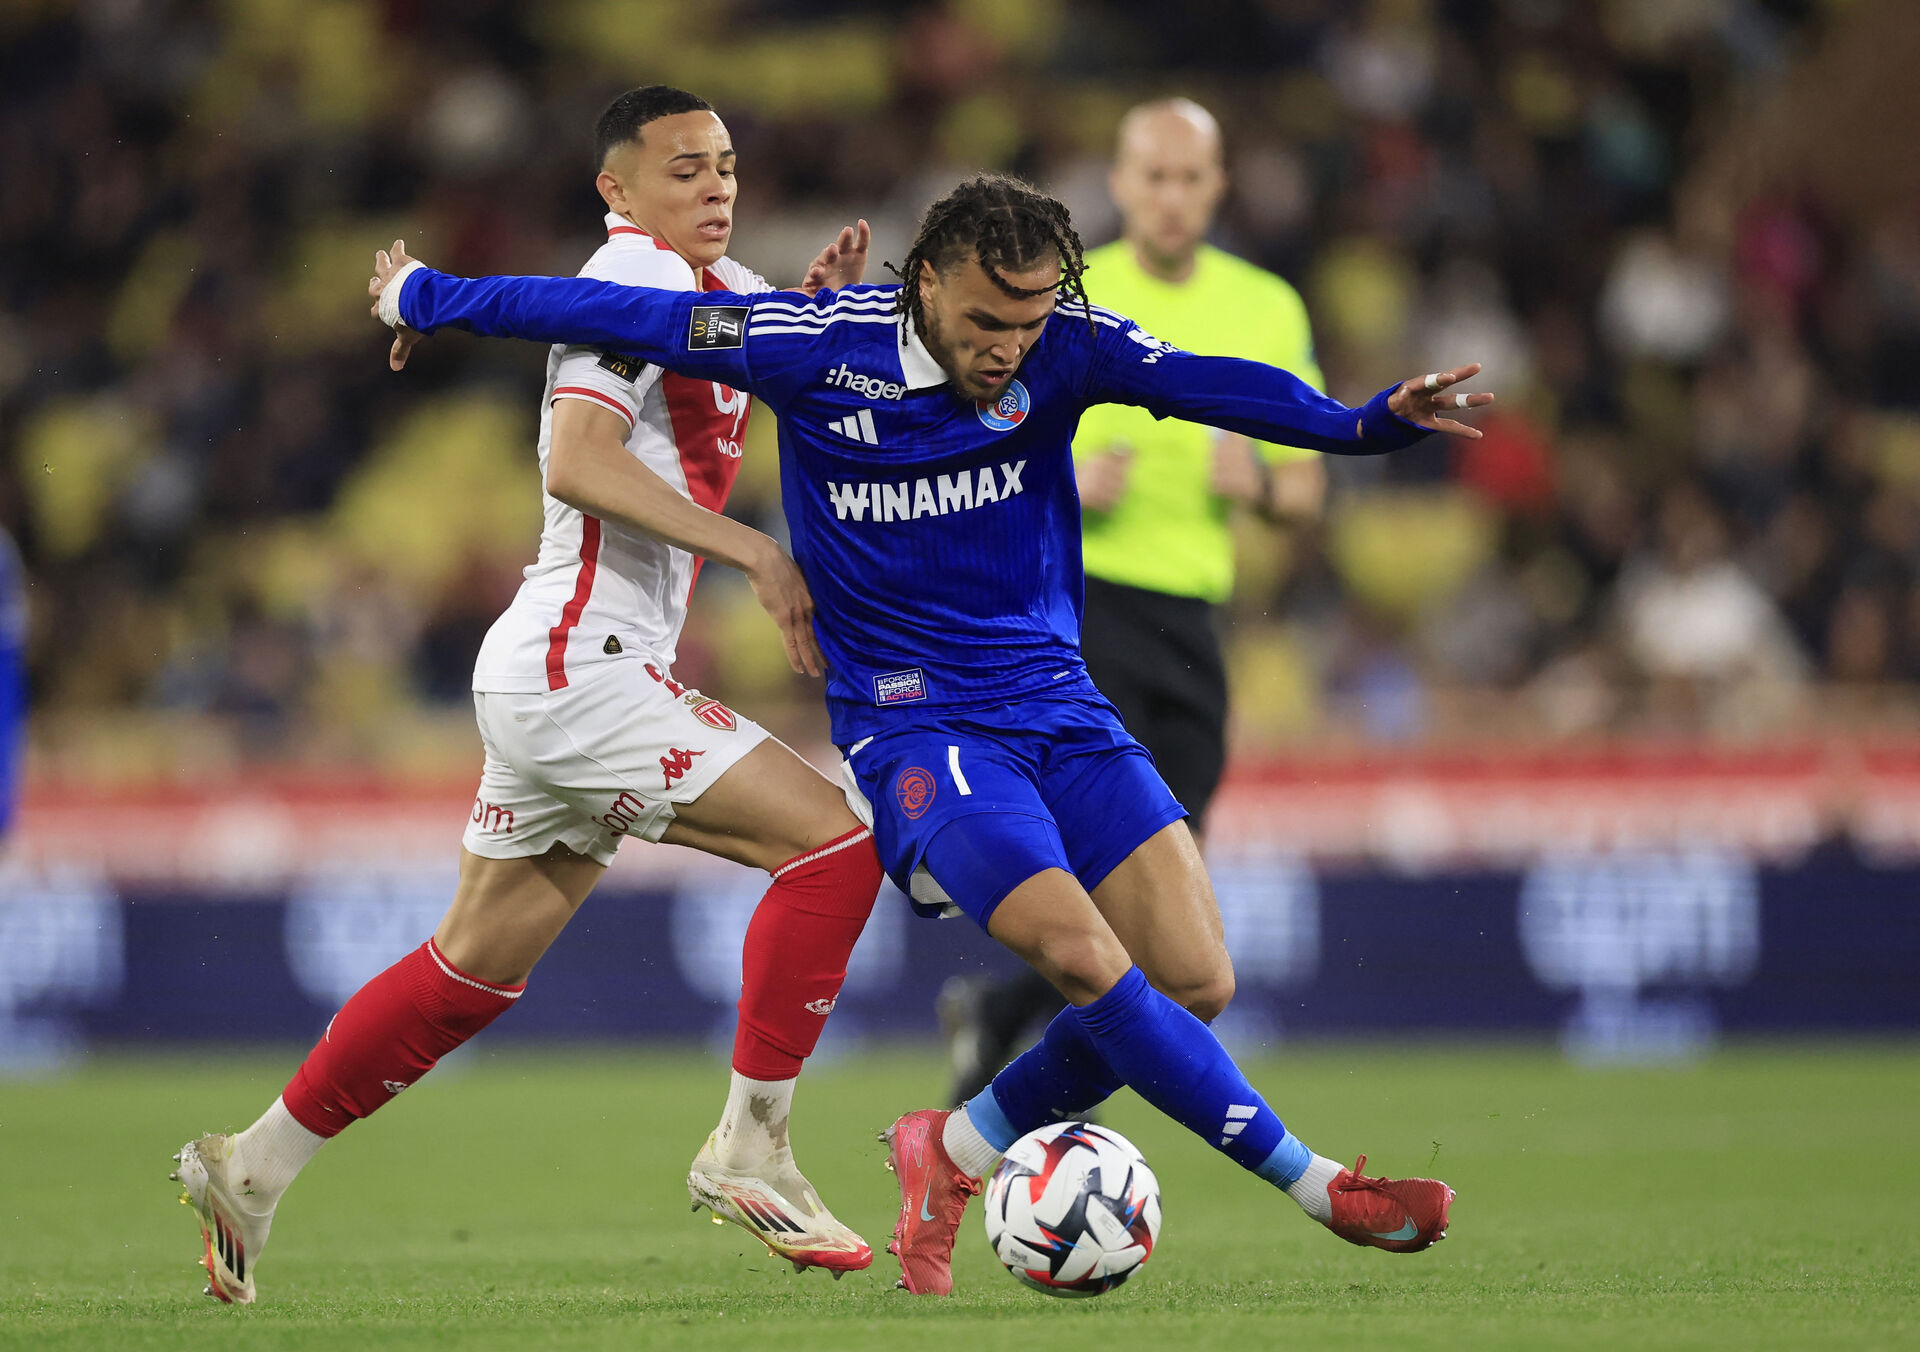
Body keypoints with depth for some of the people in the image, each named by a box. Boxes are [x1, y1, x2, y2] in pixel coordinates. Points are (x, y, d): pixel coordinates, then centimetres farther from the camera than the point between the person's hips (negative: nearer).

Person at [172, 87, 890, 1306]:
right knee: (833, 836, -15)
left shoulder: (716, 284, 17)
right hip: (579, 665, -10)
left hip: (561, 669, 10)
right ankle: (750, 1149, -11)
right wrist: (757, 553, -27)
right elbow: (580, 460, -24)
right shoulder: (636, 276, -12)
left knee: (477, 966, 16)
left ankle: (256, 1167, 22)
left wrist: (829, 304, 5)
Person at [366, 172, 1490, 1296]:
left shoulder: (1065, 348, -7)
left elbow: (1221, 388, -23)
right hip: (915, 726, -4)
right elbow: (616, 315, -2)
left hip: (1058, 701, 4)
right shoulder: (815, 347, -11)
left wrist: (1369, 422, -41)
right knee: (1082, 954, -25)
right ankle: (1317, 1185, -17)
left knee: (1196, 980, -8)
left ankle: (963, 1149, 13)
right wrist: (426, 297, 6)